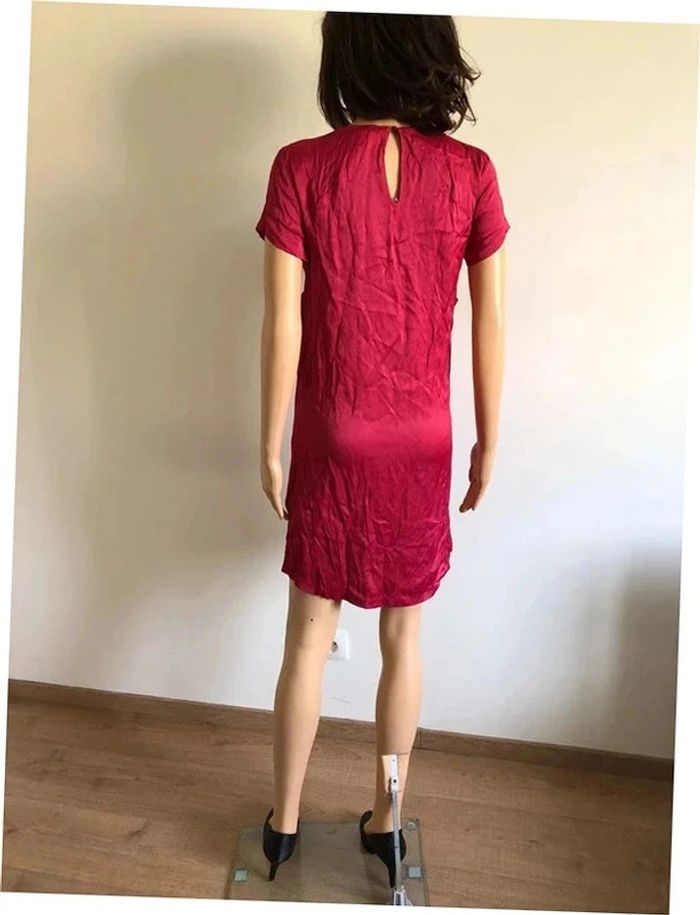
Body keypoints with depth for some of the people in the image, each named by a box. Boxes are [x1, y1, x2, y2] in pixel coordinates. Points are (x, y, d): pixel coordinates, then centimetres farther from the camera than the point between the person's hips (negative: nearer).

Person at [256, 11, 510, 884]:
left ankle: (283, 822, 31)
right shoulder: (471, 172, -4)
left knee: (309, 637, 14)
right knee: (403, 638, 16)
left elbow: (283, 325, -9)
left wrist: (269, 446, 1)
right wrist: (488, 442, 9)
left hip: (333, 444, -1)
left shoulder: (301, 167, -8)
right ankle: (384, 821, 33)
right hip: (422, 445, 2)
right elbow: (490, 326, -2)